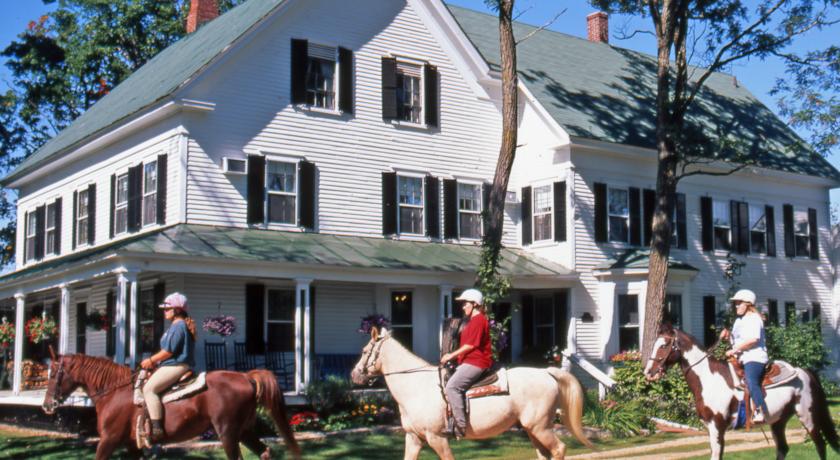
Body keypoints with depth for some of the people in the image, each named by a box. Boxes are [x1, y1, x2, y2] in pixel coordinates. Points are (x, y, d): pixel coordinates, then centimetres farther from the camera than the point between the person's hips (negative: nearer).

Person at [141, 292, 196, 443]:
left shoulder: (179, 326, -14)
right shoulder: (177, 325, 20)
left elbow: (169, 351, -19)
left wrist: (151, 360, -8)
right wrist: (155, 361, 13)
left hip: (176, 366, -12)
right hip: (173, 364, 12)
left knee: (149, 388, -23)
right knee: (150, 387, 21)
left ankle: (157, 429, -30)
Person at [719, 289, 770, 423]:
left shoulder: (754, 318, -7)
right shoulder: (739, 320, 22)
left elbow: (754, 339, -20)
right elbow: (737, 339, 29)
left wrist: (734, 350, -19)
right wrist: (728, 336, 7)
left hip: (754, 358, -11)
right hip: (741, 359, 11)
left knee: (751, 382, -32)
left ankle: (761, 412, -43)